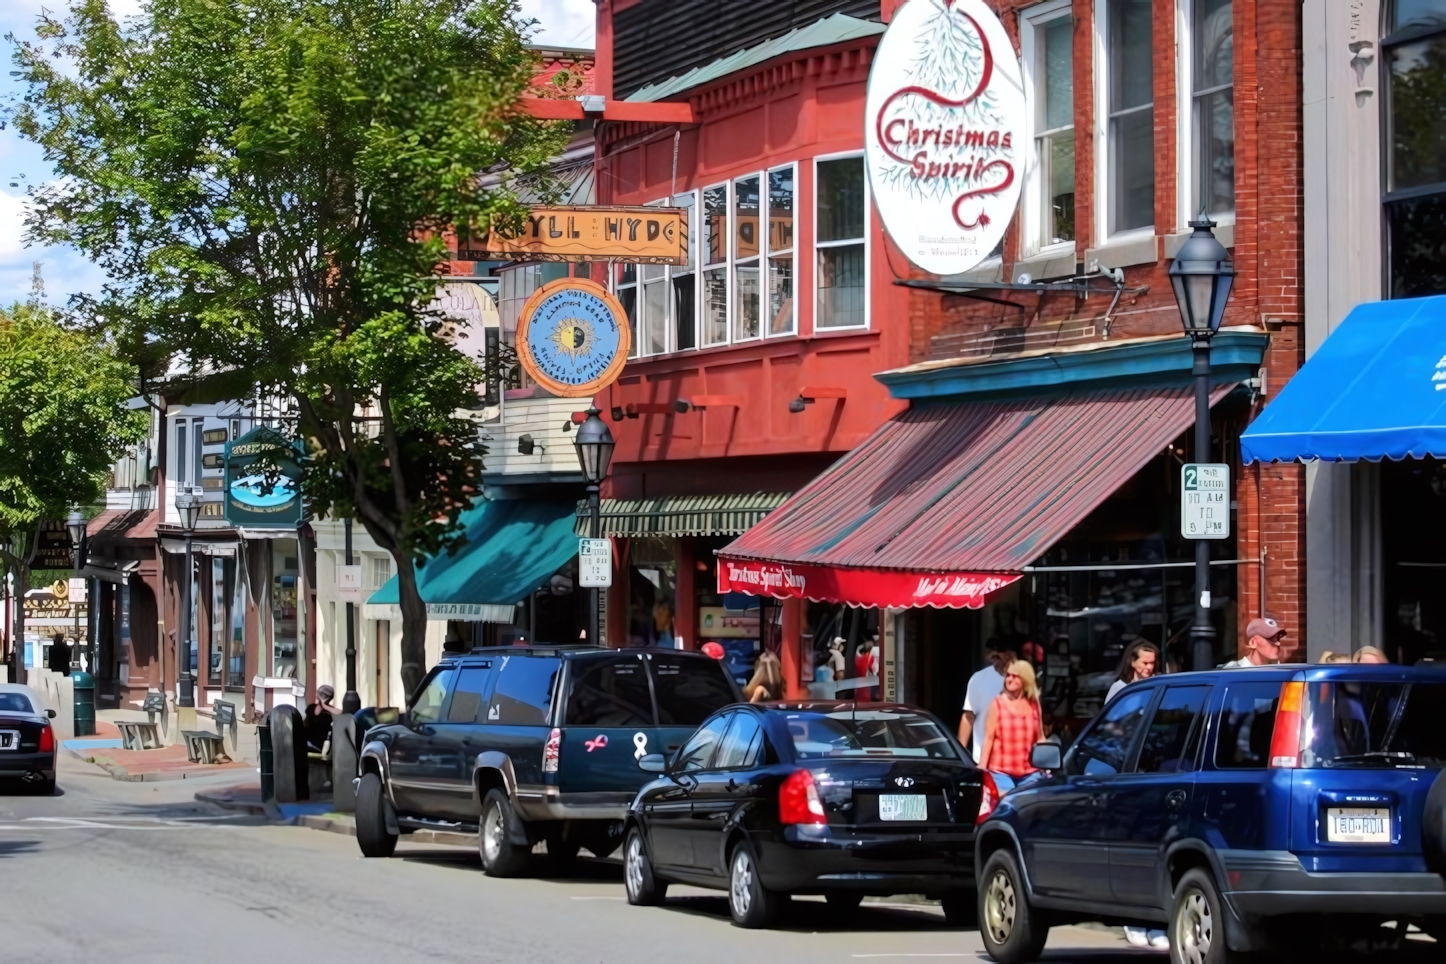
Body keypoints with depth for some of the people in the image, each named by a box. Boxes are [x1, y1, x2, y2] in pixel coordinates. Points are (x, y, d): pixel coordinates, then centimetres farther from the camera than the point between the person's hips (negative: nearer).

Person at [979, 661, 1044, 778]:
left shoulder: (1033, 705, 10)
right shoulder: (998, 704, 1)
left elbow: (1040, 738, 15)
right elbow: (989, 738, 0)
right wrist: (982, 767, -7)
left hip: (1028, 771, 3)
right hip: (1001, 770, -3)